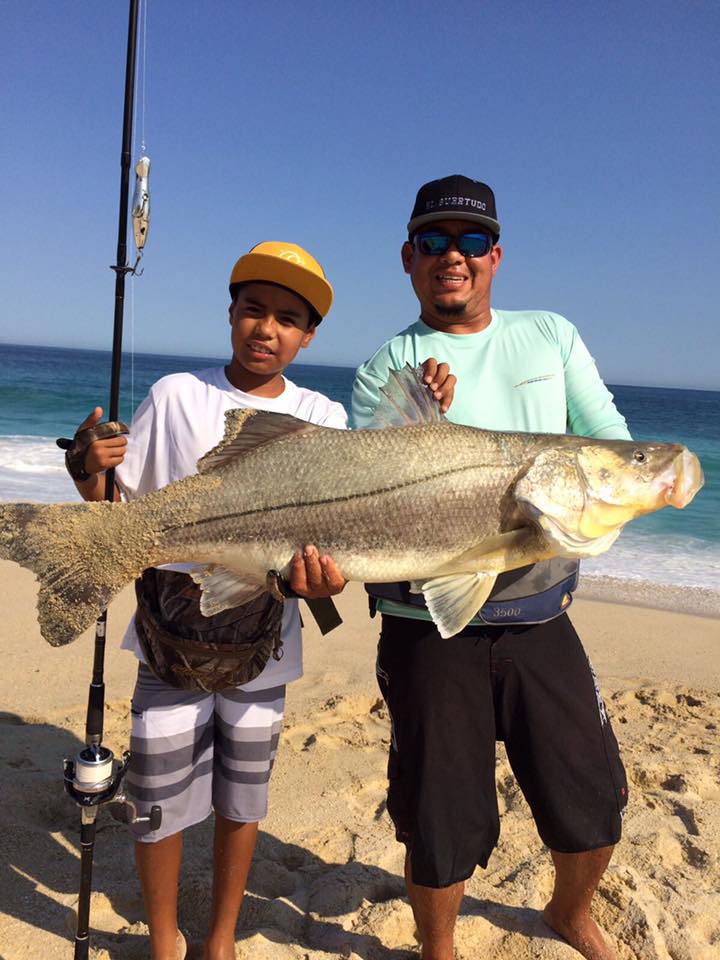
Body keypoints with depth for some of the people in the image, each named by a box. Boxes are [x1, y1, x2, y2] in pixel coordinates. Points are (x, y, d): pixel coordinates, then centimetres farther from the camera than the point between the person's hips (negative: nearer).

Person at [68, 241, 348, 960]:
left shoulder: (322, 418, 0)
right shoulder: (175, 396, -3)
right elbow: (120, 511, 2)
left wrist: (325, 573, -29)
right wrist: (88, 474, -20)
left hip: (263, 645, 1)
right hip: (172, 637, -1)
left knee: (241, 800, 15)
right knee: (159, 801, 7)